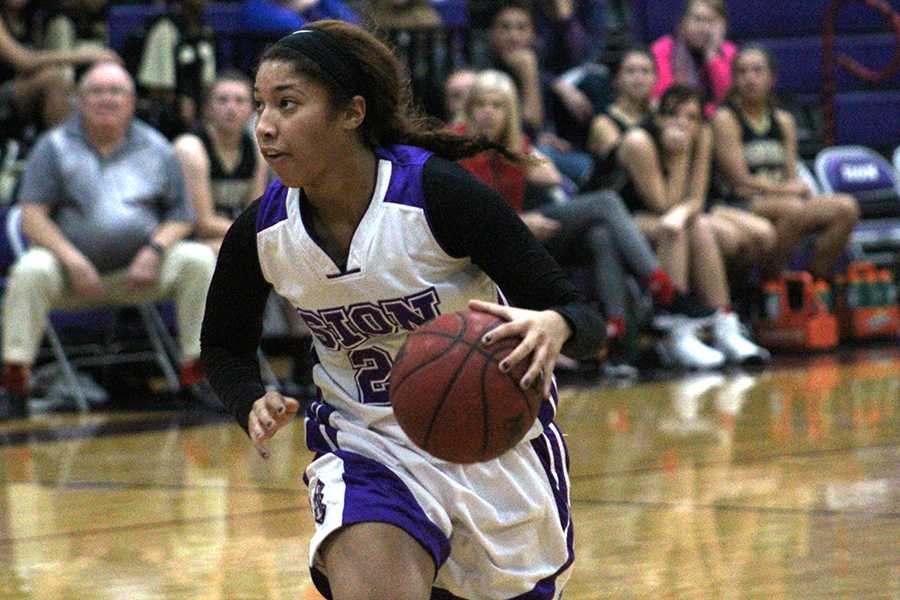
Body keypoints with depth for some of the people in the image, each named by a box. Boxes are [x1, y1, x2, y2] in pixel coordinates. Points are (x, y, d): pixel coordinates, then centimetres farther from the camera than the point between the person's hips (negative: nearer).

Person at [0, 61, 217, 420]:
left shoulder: (155, 149, 10)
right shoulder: (55, 147, 4)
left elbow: (181, 216, 10)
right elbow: (32, 218, -4)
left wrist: (154, 250, -11)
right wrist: (72, 259, -19)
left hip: (138, 272, 2)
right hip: (72, 275, -2)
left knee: (199, 260, -22)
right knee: (30, 271, -33)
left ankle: (196, 373, -16)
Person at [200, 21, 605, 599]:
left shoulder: (437, 194, -23)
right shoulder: (261, 232, -12)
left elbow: (584, 317, -20)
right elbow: (225, 345, 9)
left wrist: (552, 328, -44)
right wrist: (254, 404, -13)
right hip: (367, 449, 1)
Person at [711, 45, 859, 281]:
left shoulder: (783, 120, 17)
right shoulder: (726, 118, -1)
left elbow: (793, 179, 13)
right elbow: (742, 182, -8)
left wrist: (796, 187, -10)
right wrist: (789, 189, -5)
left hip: (784, 200, 6)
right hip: (741, 207, -6)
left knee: (846, 207, -17)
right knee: (793, 208, -37)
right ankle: (769, 280, -23)